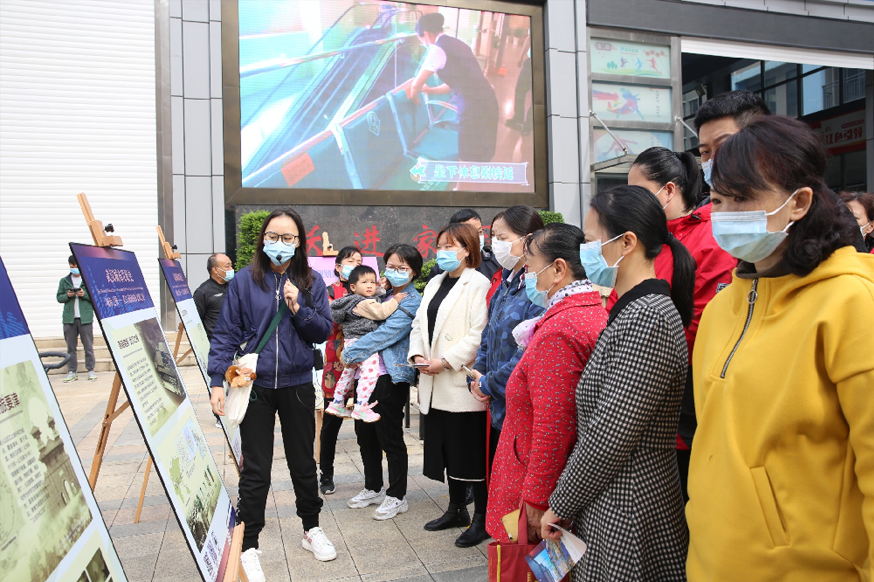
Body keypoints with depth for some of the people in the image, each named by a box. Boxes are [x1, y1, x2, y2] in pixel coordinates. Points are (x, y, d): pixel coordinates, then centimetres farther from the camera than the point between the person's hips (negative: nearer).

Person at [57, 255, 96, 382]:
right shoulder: (64, 281, 10)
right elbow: (59, 298, 11)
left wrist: (85, 295, -14)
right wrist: (67, 296, -8)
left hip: (85, 318, -2)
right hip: (69, 318, 2)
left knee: (88, 346, 1)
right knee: (71, 347, 6)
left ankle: (91, 370, 8)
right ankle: (72, 372, 12)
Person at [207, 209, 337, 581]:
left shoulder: (311, 282, 2)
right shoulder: (244, 281, -3)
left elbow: (324, 331, 0)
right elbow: (225, 334, -3)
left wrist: (298, 309, -15)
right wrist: (217, 380, -11)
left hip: (297, 385, 2)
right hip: (255, 386, -1)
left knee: (303, 462, 16)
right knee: (255, 469, 5)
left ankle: (312, 530, 36)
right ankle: (249, 547, 21)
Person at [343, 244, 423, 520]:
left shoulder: (411, 302, -11)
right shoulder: (386, 294, 13)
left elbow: (384, 334, -17)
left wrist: (350, 354, -12)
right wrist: (352, 354, 4)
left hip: (392, 376, -8)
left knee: (390, 436, 1)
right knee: (364, 431, 15)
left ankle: (397, 496, 17)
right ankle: (373, 488, 32)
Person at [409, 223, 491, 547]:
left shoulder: (477, 284, -10)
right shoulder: (435, 283, 17)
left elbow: (479, 335, -18)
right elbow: (420, 323, 16)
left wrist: (446, 362, -19)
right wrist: (417, 354, -1)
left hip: (462, 383, -8)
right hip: (435, 386, 8)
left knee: (472, 453, 2)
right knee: (447, 448, 17)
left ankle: (481, 518, 16)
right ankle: (456, 509, 32)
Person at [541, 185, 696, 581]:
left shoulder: (647, 317, -22)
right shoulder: (632, 309, 9)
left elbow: (610, 436, -23)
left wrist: (559, 505, -11)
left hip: (627, 518, -9)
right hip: (608, 507, 9)